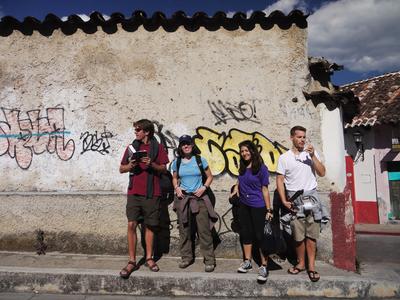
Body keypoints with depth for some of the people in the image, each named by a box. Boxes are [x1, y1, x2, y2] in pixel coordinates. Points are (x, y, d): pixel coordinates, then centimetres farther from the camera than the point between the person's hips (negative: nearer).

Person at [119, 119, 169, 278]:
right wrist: (130, 165, -9)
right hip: (134, 192, 1)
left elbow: (163, 169, 3)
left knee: (149, 225, 8)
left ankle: (149, 258, 21)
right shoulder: (131, 147, 10)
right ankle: (132, 261, 4)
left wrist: (152, 164, -15)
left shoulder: (157, 147, 4)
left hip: (151, 192, -1)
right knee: (131, 224, -5)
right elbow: (121, 169, 13)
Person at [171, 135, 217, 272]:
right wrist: (176, 188, -2)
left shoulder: (200, 160, -2)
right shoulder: (177, 162, 5)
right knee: (184, 229, 10)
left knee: (204, 230, -4)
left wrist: (204, 187, -10)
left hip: (199, 198, -3)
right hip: (183, 198, 3)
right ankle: (186, 257, 25)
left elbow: (210, 176, 6)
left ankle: (209, 260, 6)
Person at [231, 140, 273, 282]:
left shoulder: (261, 168, -10)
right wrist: (236, 189, 5)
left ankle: (264, 266, 8)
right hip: (244, 205, 6)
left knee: (260, 235, -1)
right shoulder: (242, 168, 6)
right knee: (246, 233, 13)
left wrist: (268, 209, -10)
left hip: (258, 206, -6)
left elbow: (264, 189, -9)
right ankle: (247, 262, 25)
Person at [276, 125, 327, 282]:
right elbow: (280, 180, 2)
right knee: (298, 235, 4)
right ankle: (301, 263, 20)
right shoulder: (284, 157, 2)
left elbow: (322, 173, -1)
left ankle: (311, 265, 11)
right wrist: (284, 201, -6)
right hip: (294, 199, -1)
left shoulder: (312, 153, 7)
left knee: (311, 234, 1)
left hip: (311, 196, 1)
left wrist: (313, 156, -13)